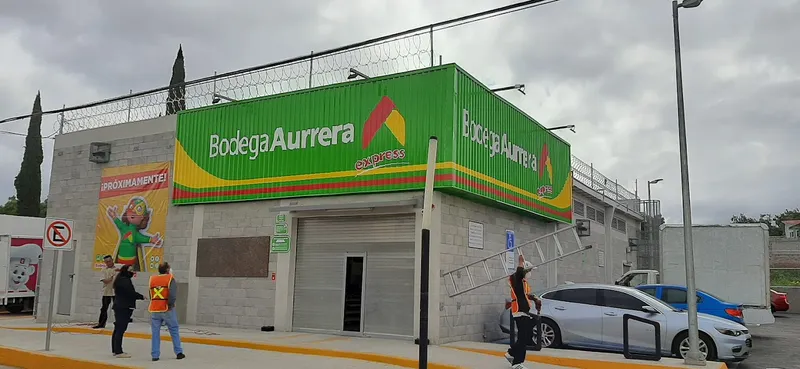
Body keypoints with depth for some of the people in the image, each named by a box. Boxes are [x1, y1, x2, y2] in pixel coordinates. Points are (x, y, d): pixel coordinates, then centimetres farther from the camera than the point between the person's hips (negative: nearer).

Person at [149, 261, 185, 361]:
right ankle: (179, 352, 14)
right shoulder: (170, 279, -7)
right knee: (174, 330, 10)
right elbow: (173, 294, -18)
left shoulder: (152, 279, 6)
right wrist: (170, 304, -4)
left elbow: (151, 294, 7)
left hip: (154, 310, 3)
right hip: (167, 309, -3)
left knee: (155, 332, 8)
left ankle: (155, 355, 8)